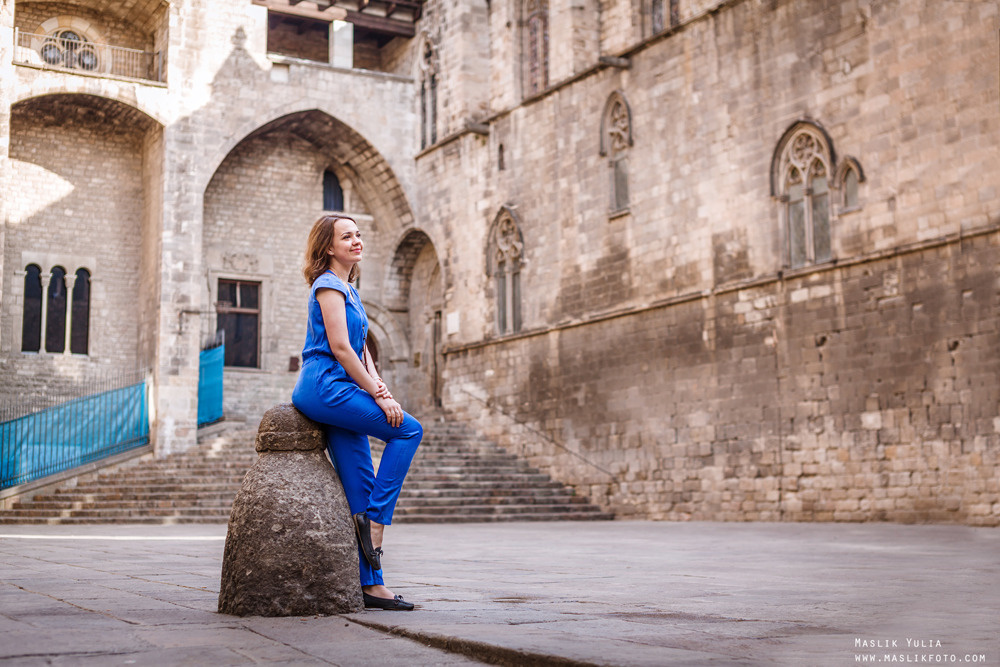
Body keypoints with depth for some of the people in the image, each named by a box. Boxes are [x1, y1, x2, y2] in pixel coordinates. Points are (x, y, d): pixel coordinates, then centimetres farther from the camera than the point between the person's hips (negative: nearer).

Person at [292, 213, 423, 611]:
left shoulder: (348, 290, 22)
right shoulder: (329, 285, -6)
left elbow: (360, 348, 19)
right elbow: (339, 346, -15)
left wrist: (377, 385, 0)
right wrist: (377, 395, -14)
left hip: (339, 390, 9)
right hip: (325, 387, -9)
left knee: (360, 492, 3)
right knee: (408, 430, -15)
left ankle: (371, 585, 4)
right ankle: (374, 520, -11)